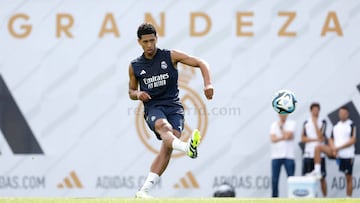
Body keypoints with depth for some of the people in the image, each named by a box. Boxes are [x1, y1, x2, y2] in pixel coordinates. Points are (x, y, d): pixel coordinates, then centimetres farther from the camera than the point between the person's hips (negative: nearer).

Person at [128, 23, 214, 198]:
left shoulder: (170, 56, 3)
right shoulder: (134, 66, 10)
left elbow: (201, 63, 3)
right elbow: (131, 91, 23)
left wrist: (208, 84, -14)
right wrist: (138, 94, -2)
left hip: (173, 106, 0)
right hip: (152, 107, 0)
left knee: (168, 146, -21)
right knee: (163, 126, -36)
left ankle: (144, 190, -20)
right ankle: (187, 148, -68)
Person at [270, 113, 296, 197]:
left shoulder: (291, 123, 2)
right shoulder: (274, 124, 9)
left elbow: (287, 135, -13)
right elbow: (273, 139, -3)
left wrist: (281, 127, 0)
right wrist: (284, 137, -10)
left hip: (288, 155, -2)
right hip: (276, 156, 2)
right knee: (274, 179, 3)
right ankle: (274, 197, 10)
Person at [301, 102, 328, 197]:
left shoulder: (322, 122, 3)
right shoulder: (306, 123, 8)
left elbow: (320, 136, -11)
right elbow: (303, 138, 0)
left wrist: (315, 123, -10)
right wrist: (316, 139, -11)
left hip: (320, 154, -2)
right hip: (308, 154, 2)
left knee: (322, 178, 1)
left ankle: (325, 197, 6)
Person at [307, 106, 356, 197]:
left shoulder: (351, 125, -2)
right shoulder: (336, 126, 13)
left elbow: (352, 140, -10)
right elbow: (331, 139, 11)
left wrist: (339, 148, -14)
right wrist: (333, 149, -10)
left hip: (348, 155, -4)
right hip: (336, 152, 4)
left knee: (348, 177, 0)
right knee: (318, 147, -14)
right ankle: (317, 171, -15)